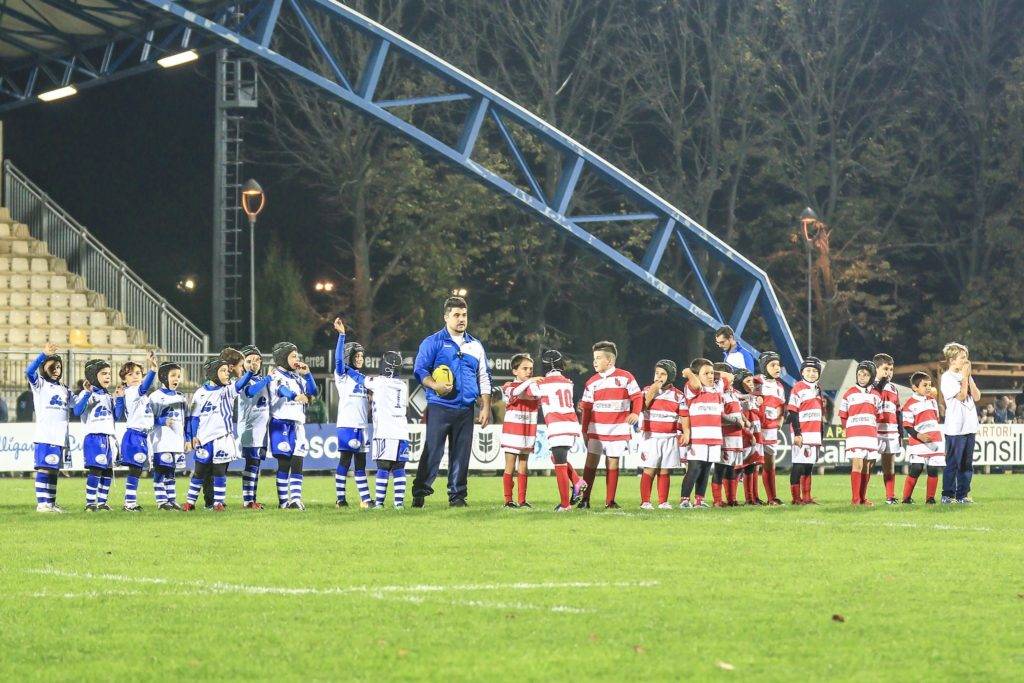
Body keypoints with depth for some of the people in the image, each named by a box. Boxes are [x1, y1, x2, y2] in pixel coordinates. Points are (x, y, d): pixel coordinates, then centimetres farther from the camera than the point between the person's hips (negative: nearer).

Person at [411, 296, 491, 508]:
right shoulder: (433, 342, 3)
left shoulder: (475, 346, 17)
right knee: (432, 452, -8)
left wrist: (486, 407, 11)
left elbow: (484, 377, 19)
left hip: (466, 409, 4)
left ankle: (457, 495, 12)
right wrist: (434, 385, -20)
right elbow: (419, 369, -2)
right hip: (439, 407, -4)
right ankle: (420, 493, -3)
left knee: (461, 454, 5)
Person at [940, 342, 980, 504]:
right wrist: (964, 377, -8)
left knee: (967, 463, 9)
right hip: (955, 428, -7)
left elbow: (977, 397, 7)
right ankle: (948, 495, 2)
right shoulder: (947, 377, -7)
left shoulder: (966, 376, 14)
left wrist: (969, 378, 0)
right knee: (953, 462, -3)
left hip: (969, 427, 7)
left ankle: (962, 495, 15)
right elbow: (961, 395, -16)